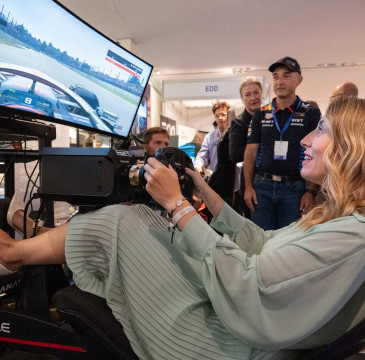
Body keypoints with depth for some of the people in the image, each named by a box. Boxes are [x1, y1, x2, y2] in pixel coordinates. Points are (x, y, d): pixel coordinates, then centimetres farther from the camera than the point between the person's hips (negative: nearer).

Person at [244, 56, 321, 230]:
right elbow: (251, 152, 7)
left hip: (294, 188, -2)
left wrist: (311, 191, -9)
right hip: (262, 185, 2)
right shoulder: (261, 114, 9)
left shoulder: (311, 114, 3)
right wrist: (248, 186, -2)